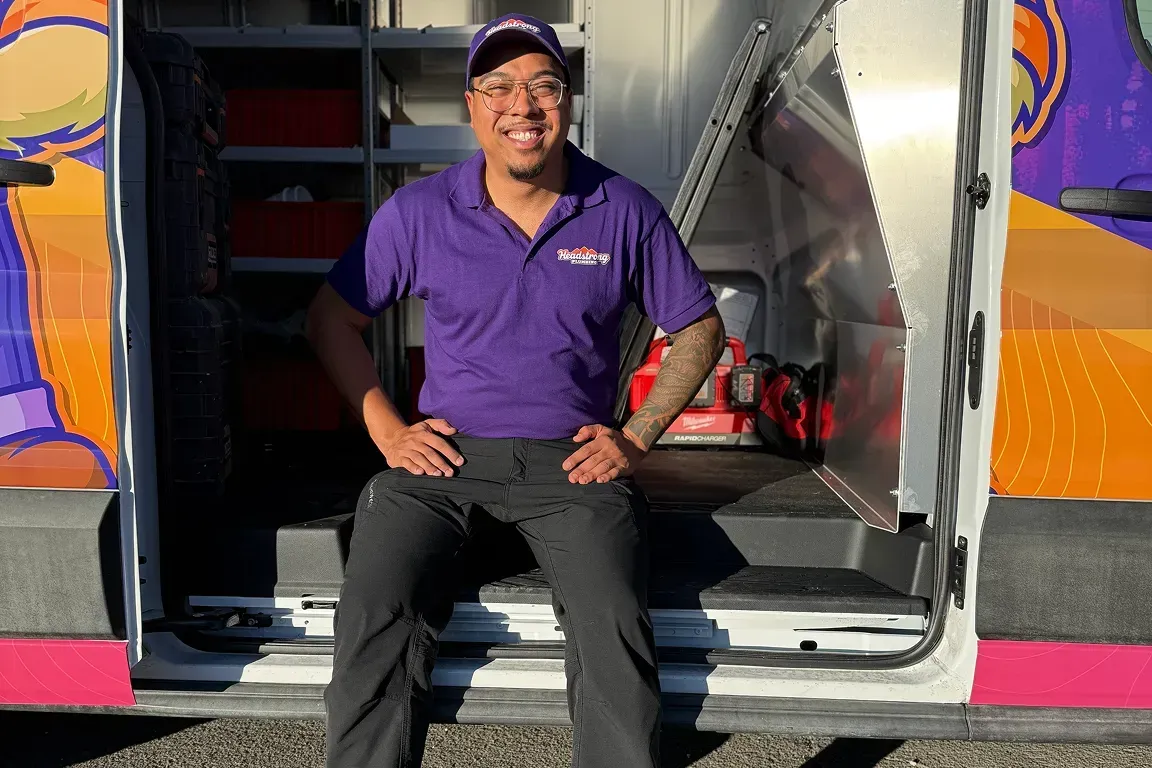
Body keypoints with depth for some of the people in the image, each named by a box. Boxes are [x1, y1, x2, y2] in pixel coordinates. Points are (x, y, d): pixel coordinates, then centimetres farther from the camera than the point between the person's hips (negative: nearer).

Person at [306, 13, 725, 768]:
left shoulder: (626, 211, 2)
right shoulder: (418, 212, 2)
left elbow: (699, 329, 10)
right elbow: (332, 316, 12)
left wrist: (638, 437, 0)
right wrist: (387, 430, 1)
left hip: (574, 459, 0)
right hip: (442, 452, 1)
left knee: (615, 626, -23)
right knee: (375, 612, -21)